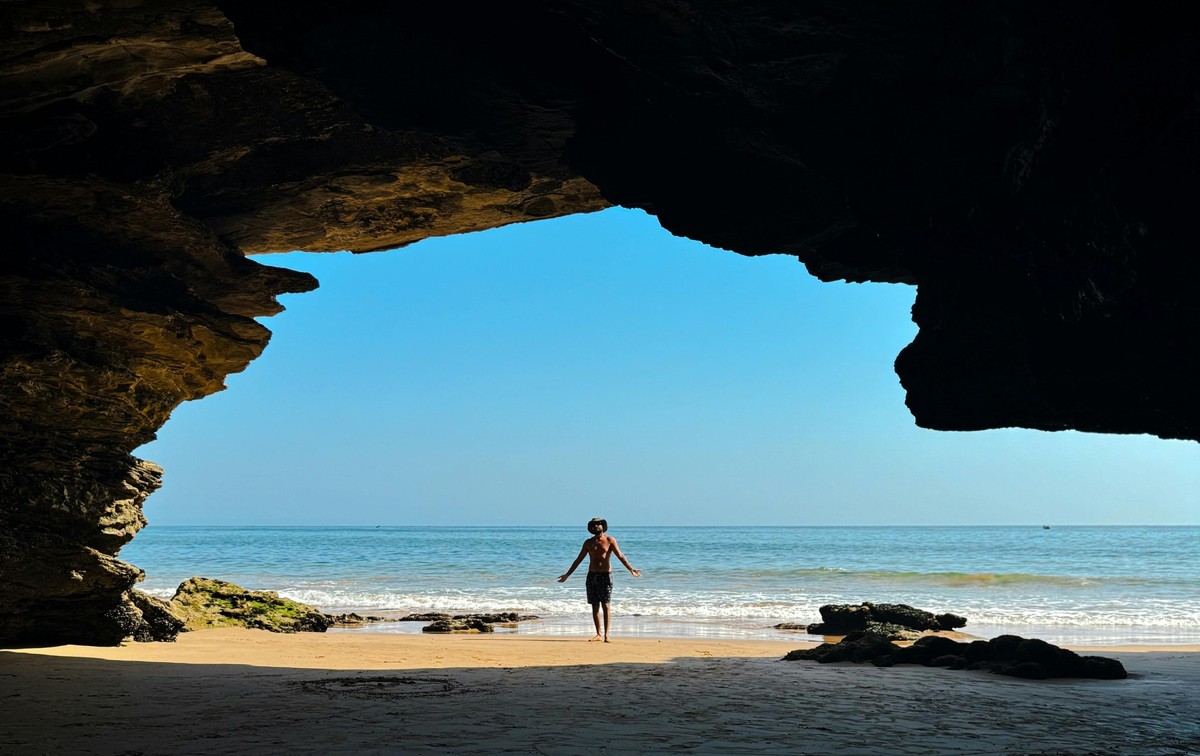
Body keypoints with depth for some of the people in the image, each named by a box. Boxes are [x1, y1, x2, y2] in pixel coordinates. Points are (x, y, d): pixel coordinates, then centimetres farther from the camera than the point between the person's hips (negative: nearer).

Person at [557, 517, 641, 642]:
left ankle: (606, 634, -8)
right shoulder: (588, 542, 10)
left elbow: (620, 556, -8)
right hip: (592, 576, 4)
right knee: (595, 606, 3)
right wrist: (567, 574, 15)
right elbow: (578, 559, 15)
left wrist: (631, 569, -21)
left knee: (605, 605, -8)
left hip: (605, 575, -4)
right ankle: (598, 634, 8)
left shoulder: (610, 540, 0)